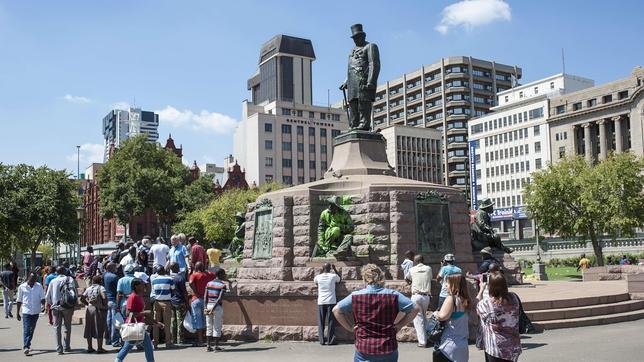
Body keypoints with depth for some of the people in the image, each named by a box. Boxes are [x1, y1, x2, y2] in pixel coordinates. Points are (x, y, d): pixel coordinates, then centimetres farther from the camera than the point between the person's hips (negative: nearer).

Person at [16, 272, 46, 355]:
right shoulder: (22, 287, -2)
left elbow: (42, 297, 4)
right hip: (26, 311, -3)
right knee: (26, 329, -12)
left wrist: (43, 305, -17)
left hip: (36, 311, 3)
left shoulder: (39, 286, 2)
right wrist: (17, 313, 5)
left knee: (31, 330, 13)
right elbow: (19, 301, 4)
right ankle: (26, 347, -16)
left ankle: (27, 344, 28)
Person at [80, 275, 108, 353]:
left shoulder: (88, 288, 10)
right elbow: (104, 297, -22)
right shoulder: (101, 288, -7)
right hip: (99, 309, -5)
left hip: (89, 309, 5)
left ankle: (90, 347, 20)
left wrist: (87, 304, 14)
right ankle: (99, 348, 4)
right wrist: (105, 305, -8)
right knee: (99, 329, 1)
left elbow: (82, 298, 6)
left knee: (89, 329, 12)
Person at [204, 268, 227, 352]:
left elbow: (205, 296, 0)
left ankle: (208, 346, 11)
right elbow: (220, 298, -16)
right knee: (217, 327, 4)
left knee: (209, 327, 11)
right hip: (217, 306, -4)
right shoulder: (222, 285, -7)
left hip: (208, 305, 4)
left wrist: (206, 307, -5)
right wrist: (213, 308, -16)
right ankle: (216, 346, 5)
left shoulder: (209, 283, 8)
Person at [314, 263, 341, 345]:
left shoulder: (318, 277, -1)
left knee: (321, 322, 8)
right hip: (331, 302, -1)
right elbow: (339, 279, 19)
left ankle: (322, 340, 8)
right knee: (331, 322, 4)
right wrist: (335, 269, 21)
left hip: (321, 302, 1)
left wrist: (321, 271, 22)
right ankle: (330, 340, 4)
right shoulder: (333, 276, -4)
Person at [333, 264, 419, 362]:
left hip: (364, 351, -1)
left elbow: (336, 310, -3)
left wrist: (350, 328, 3)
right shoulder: (393, 295, -3)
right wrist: (399, 325, 6)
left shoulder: (355, 296, -5)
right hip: (388, 349, 1)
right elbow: (414, 309, 2)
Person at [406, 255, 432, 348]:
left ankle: (422, 341, -7)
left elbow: (407, 278, 24)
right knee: (423, 317, 18)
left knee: (418, 318, -2)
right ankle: (424, 338, 19)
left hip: (416, 295, -2)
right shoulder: (428, 268, 8)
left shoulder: (412, 270, 5)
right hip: (426, 296, 2)